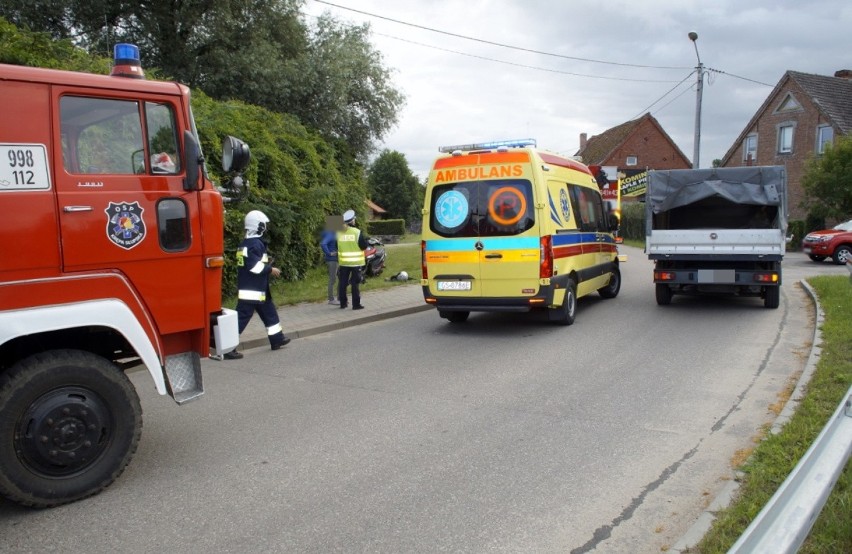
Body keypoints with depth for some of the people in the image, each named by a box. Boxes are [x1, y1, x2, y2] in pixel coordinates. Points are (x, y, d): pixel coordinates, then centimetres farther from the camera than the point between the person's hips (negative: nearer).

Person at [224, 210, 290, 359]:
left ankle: (277, 339, 32)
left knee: (269, 312, 21)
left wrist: (266, 263, 13)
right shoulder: (256, 244, -16)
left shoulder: (244, 244, 14)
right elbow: (255, 266, -24)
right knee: (241, 318, -9)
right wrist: (271, 269, -9)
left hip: (250, 289, 10)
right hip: (253, 290, -10)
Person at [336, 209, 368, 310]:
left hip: (343, 262, 3)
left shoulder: (339, 233, -1)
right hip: (356, 262, -3)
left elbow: (337, 246, 7)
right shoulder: (357, 232, -12)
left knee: (342, 283, 12)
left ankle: (343, 303, 17)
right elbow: (364, 246, -10)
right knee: (355, 283, 2)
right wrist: (365, 238, 7)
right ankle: (356, 304, 3)